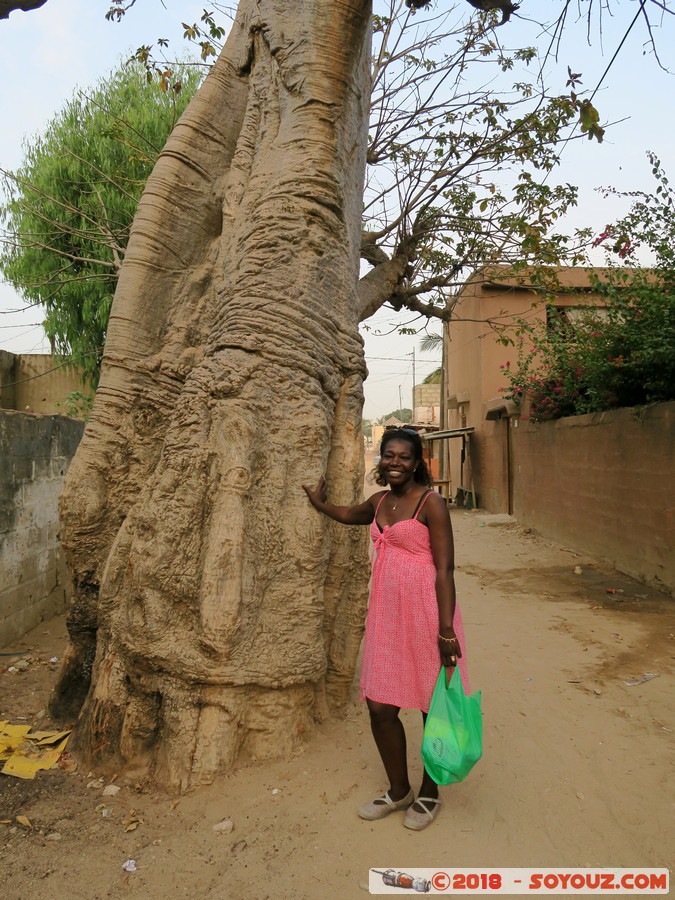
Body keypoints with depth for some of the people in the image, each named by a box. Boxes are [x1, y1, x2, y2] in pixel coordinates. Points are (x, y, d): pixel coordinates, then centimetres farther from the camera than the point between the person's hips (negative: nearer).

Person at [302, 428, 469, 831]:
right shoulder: (380, 502, 10)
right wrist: (319, 502, 43)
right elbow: (349, 514, 35)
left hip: (425, 613, -6)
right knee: (380, 708, 11)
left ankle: (429, 794, 34)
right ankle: (399, 791, 35)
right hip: (386, 615, 6)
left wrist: (446, 630, -18)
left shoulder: (431, 503, -10)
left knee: (433, 708, 11)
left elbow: (444, 569, -14)